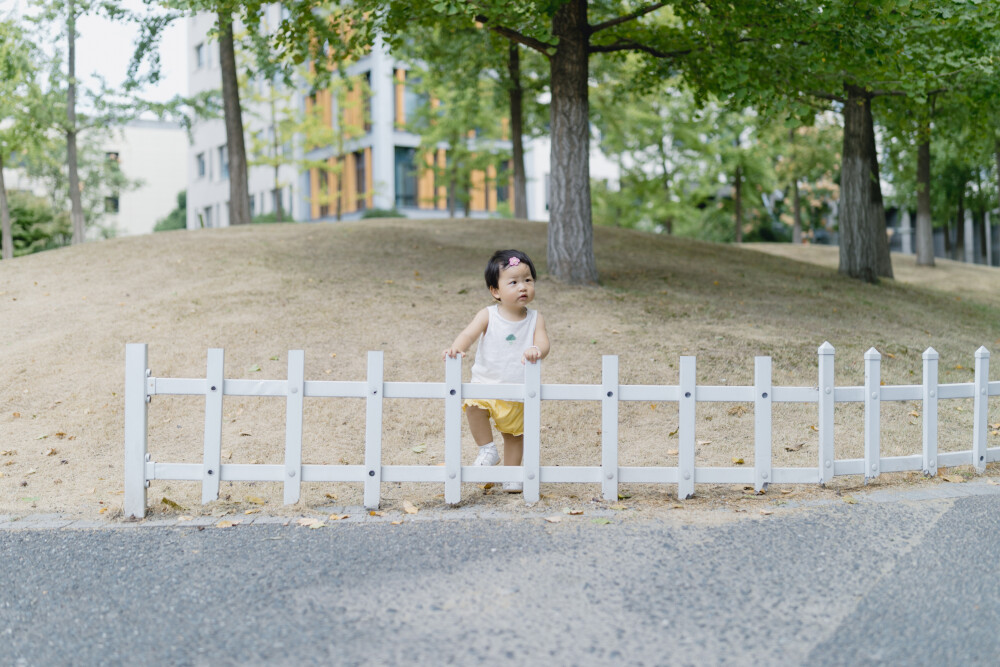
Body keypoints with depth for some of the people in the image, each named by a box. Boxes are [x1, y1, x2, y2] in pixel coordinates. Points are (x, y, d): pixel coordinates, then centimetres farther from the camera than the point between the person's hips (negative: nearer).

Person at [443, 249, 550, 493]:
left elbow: (543, 343, -17)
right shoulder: (488, 316, -9)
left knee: (514, 432, 12)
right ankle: (487, 450, -8)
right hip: (486, 383, -2)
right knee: (474, 405, -30)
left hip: (518, 390, 2)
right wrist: (457, 347, -44)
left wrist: (536, 351, -42)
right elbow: (469, 333, -21)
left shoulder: (535, 319, -4)